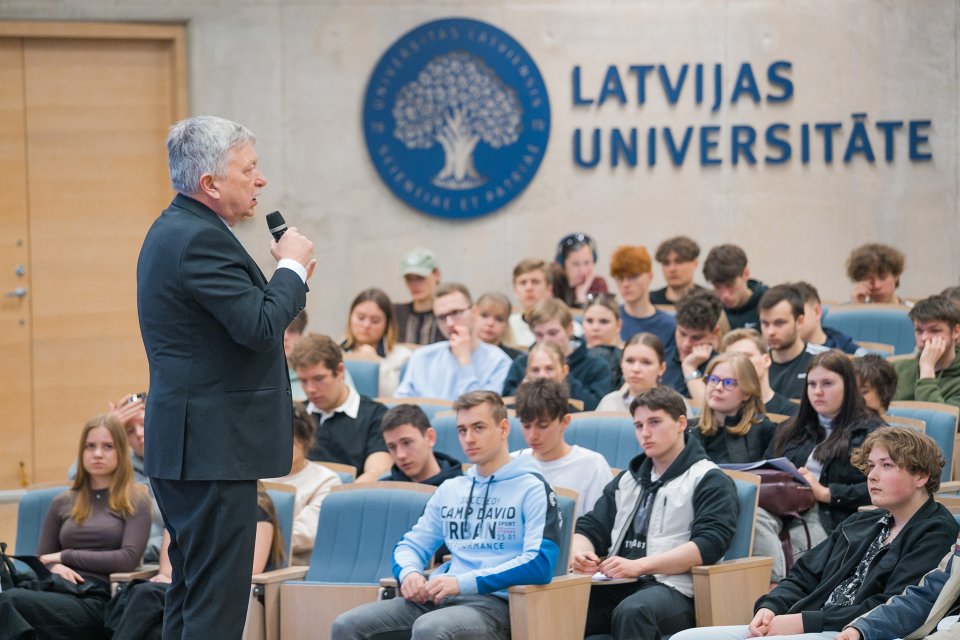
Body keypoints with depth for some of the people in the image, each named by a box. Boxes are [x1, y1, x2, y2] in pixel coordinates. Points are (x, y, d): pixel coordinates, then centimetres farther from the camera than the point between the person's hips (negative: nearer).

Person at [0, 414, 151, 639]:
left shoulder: (135, 500, 11)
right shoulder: (63, 503, 24)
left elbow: (129, 558, -2)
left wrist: (65, 557, 0)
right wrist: (54, 568, -2)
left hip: (97, 598, -4)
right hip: (56, 589, 4)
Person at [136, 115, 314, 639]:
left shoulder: (175, 229, 16)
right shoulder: (200, 238, -18)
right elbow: (261, 328, -23)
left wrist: (287, 277, 9)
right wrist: (293, 267, -9)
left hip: (184, 446, 11)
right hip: (212, 449, -11)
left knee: (192, 591, 15)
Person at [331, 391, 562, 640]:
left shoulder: (531, 489, 2)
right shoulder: (449, 490, 24)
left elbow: (540, 564, -12)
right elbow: (411, 545, 25)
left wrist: (462, 582, -18)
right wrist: (409, 572, -2)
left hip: (495, 601, -7)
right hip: (438, 599, 7)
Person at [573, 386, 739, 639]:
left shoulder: (709, 480, 7)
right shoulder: (627, 480, 28)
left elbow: (708, 545, -8)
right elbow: (591, 528, 23)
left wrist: (638, 566, -18)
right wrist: (580, 553, -4)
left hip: (672, 589, -5)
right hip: (615, 588, 5)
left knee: (632, 611, -40)